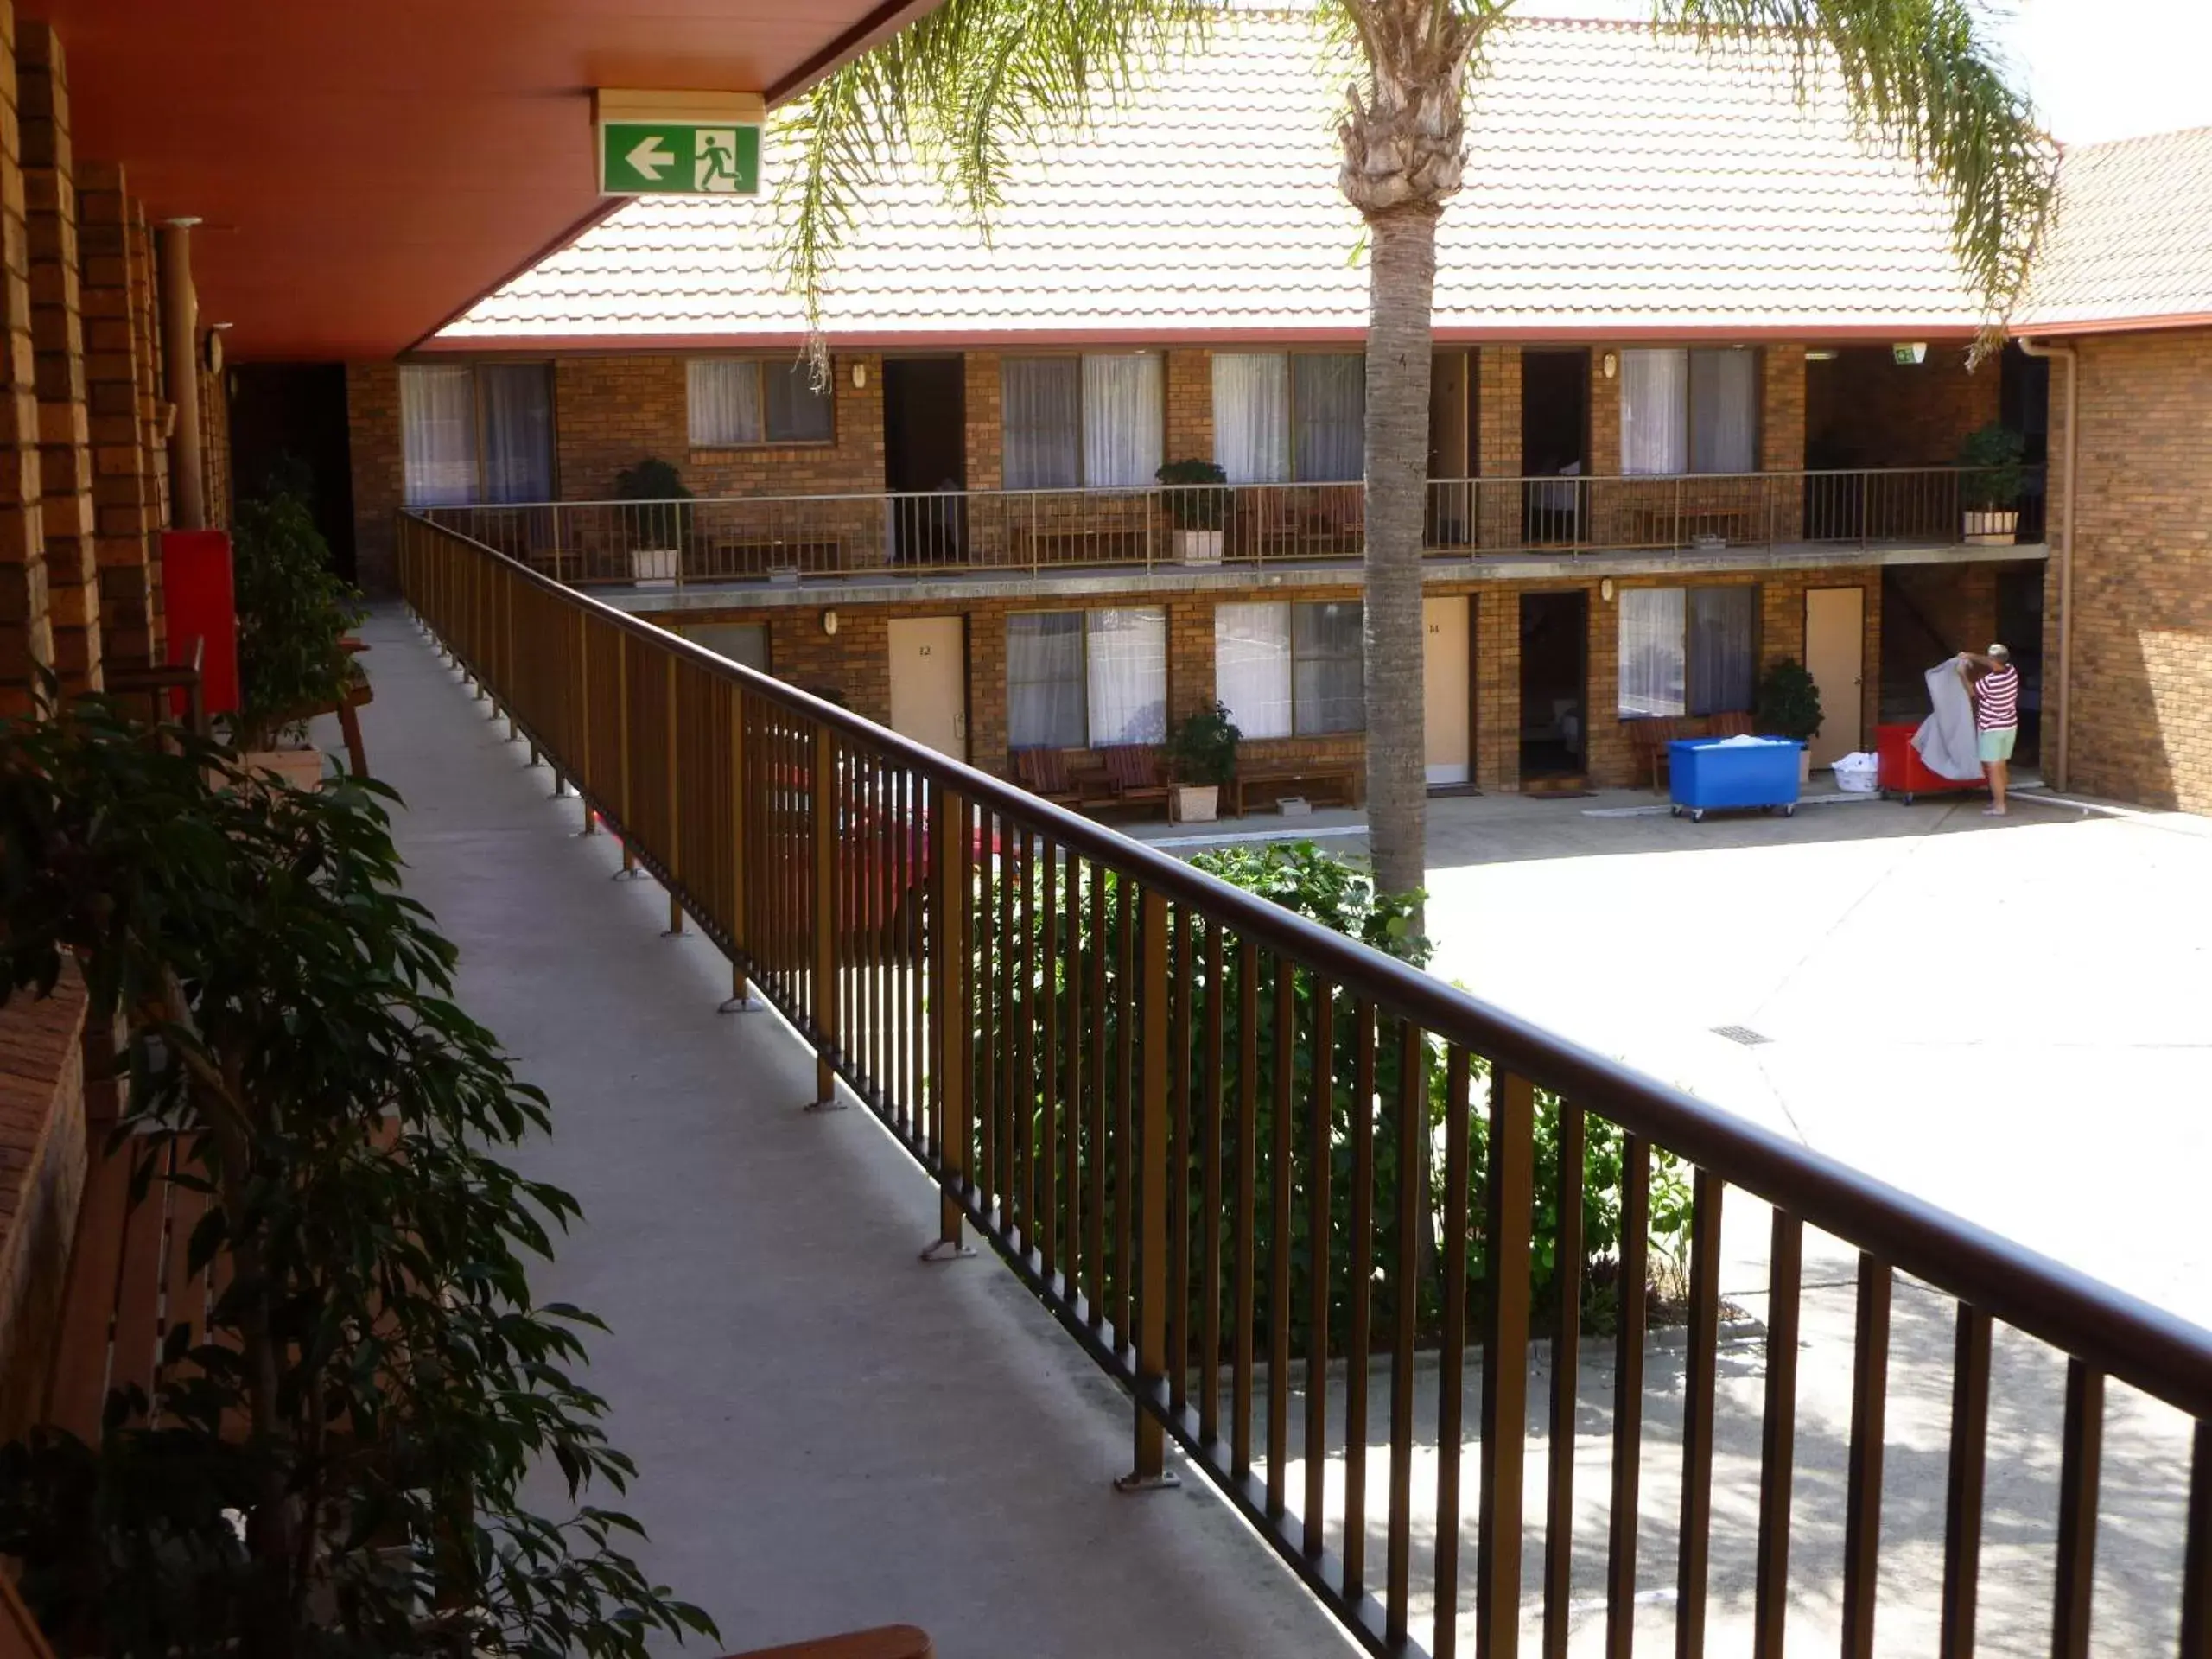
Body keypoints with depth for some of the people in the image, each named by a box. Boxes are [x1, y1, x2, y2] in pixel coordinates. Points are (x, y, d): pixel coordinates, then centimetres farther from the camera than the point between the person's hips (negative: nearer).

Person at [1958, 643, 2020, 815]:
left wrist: (1962, 674, 5)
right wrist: (1971, 656, 14)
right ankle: (1998, 800, 27)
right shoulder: (2011, 671, -4)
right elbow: (1990, 663, 15)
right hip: (2010, 726, 8)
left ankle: (1999, 807, 1)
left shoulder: (1989, 681, -26)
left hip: (1993, 729, -8)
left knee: (1993, 768, -1)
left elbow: (1971, 691, -6)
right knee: (2002, 765, 17)